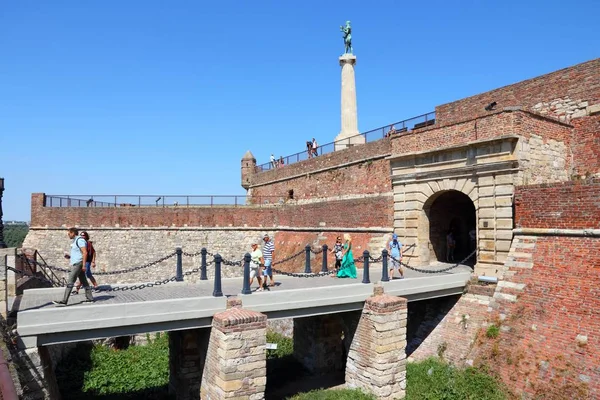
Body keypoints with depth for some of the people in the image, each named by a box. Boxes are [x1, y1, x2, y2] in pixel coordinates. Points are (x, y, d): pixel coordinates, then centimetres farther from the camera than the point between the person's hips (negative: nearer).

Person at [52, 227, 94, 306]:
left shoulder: (80, 240, -13)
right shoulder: (75, 241, 19)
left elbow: (85, 253, -21)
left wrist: (83, 265, -24)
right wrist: (69, 256, 9)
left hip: (78, 264, -10)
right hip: (75, 264, 10)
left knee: (70, 283, -10)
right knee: (84, 282, 9)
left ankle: (64, 301, -9)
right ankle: (90, 298, 12)